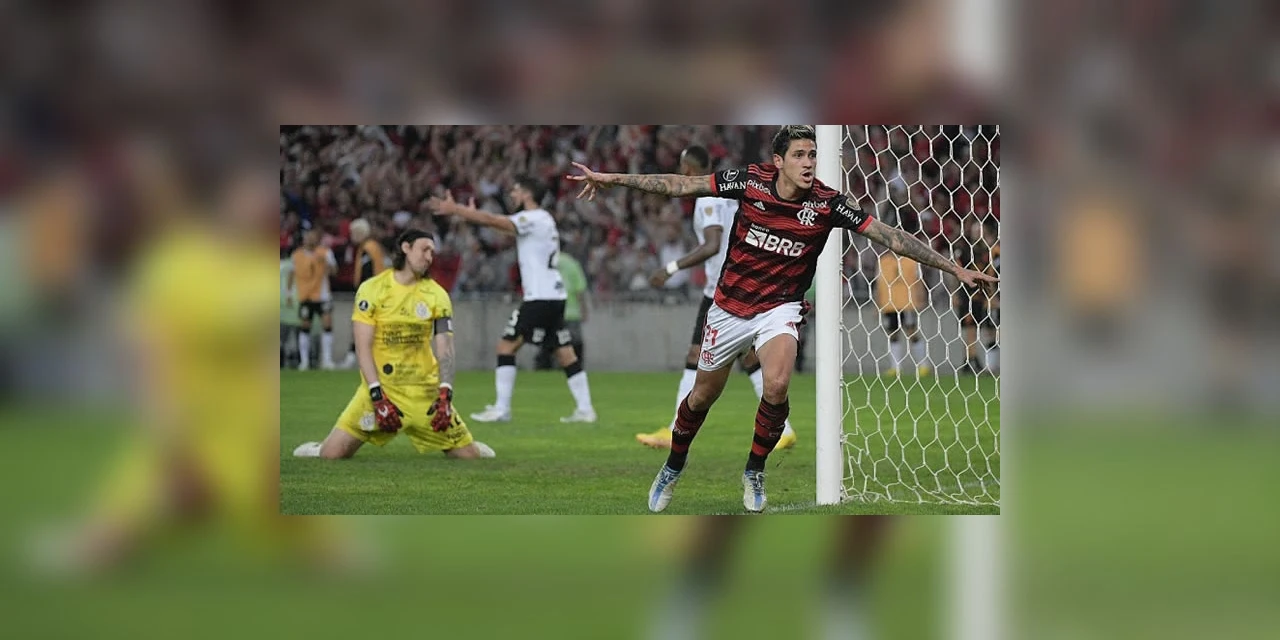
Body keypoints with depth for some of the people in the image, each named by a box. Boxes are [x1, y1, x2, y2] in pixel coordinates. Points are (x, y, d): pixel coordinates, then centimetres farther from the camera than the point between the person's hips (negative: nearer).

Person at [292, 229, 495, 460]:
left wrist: (445, 395, -20)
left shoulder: (436, 295, 2)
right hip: (379, 387, -2)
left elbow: (445, 349, -5)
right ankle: (315, 451, 21)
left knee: (469, 456, -5)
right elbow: (363, 347, -8)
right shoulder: (371, 289, -4)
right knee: (333, 454, -15)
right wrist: (378, 396, -18)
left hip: (425, 391, 2)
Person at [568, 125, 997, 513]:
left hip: (779, 308, -1)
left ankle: (754, 472, -2)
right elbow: (681, 185, -8)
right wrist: (611, 179, -9)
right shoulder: (750, 180, -15)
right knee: (702, 398, 14)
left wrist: (954, 269, -18)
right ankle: (673, 470, 42)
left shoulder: (827, 204, -16)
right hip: (730, 307, 1)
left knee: (777, 387, -27)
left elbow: (889, 237, -14)